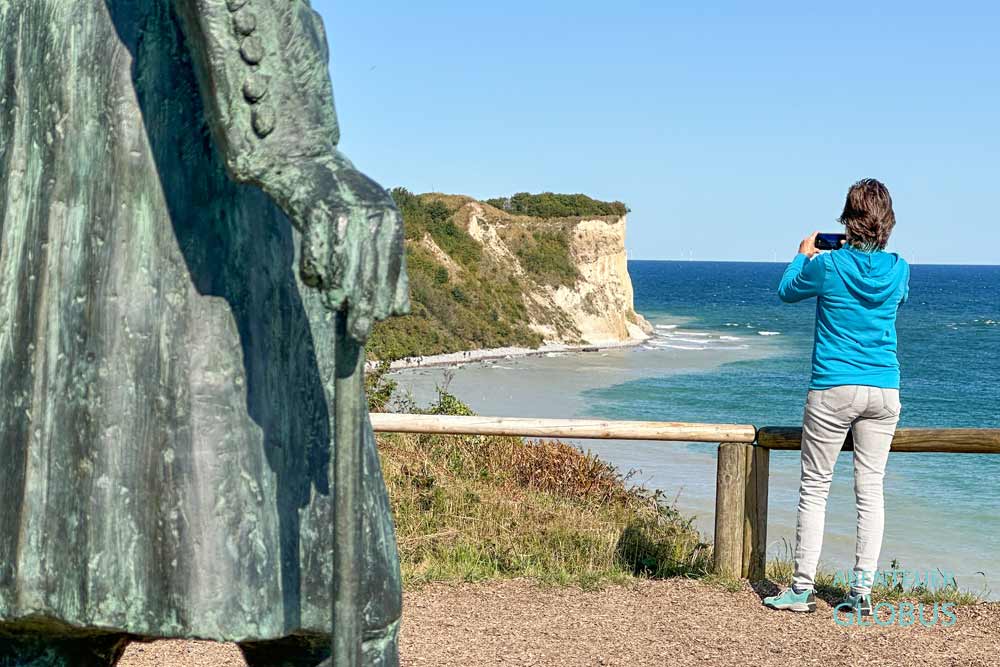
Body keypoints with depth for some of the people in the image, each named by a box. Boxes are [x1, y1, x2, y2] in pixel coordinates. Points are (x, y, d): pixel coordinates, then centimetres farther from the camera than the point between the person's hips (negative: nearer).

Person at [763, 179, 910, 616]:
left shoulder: (827, 265, -9)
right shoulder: (898, 269, 0)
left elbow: (787, 292, 11)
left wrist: (804, 255, 27)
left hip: (833, 391, -3)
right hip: (884, 391, 3)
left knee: (814, 488, 4)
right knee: (871, 490, 6)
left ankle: (802, 590, 6)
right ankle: (862, 591, 7)